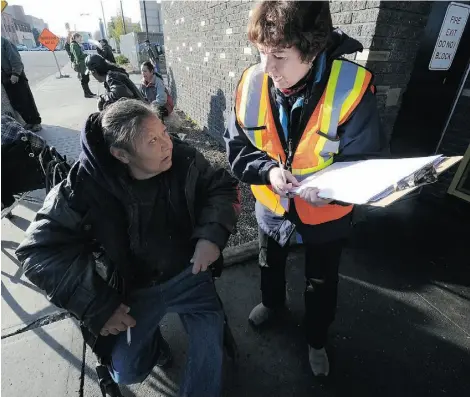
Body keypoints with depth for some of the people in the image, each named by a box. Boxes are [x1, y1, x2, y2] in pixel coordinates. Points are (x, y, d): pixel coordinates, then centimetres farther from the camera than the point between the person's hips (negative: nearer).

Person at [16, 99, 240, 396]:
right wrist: (97, 306, -20)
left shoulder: (183, 159, -18)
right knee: (127, 372, 1)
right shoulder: (86, 188, -23)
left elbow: (223, 186, -4)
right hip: (133, 290, 0)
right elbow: (41, 251, -17)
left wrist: (212, 233, -22)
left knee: (210, 348, -8)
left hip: (189, 274, 1)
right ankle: (151, 342, 36)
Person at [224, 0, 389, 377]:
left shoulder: (352, 86, -26)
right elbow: (237, 147, -10)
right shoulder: (252, 82, -17)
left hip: (326, 216, -2)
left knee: (321, 286, 22)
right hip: (271, 207, 3)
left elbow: (368, 163, -18)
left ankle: (317, 340, 54)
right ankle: (273, 303, 65)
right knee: (270, 265, 29)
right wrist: (269, 170, -28)